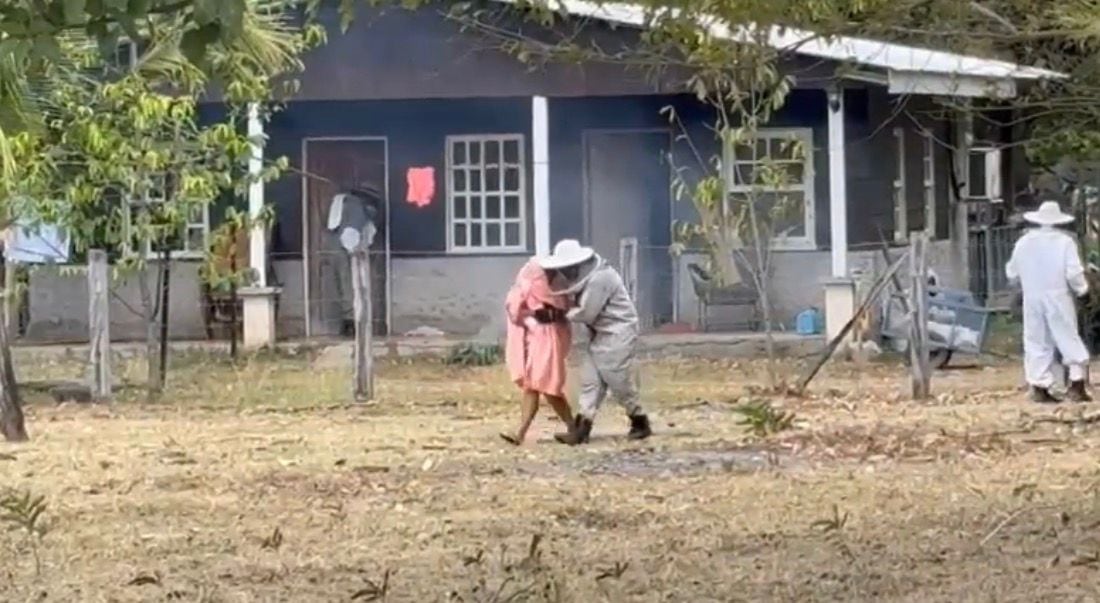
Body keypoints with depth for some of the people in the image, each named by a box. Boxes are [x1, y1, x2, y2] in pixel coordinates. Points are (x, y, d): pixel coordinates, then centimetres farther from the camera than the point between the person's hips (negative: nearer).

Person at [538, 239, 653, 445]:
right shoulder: (585, 275, 6)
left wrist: (563, 314, -6)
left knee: (619, 381, -3)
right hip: (600, 334, 9)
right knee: (590, 379, 1)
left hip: (618, 333, -9)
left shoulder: (599, 279, -24)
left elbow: (586, 313, -21)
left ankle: (640, 423, 15)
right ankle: (582, 428, -2)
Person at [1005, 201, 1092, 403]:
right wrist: (1081, 288, 5)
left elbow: (1012, 273, 9)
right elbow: (1074, 273, -13)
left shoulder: (1024, 242, 3)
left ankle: (1039, 387, 4)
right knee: (1069, 339, 4)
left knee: (1036, 342, 7)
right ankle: (1076, 384, -1)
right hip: (1058, 298, -3)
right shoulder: (1064, 241, -8)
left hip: (1032, 298, 3)